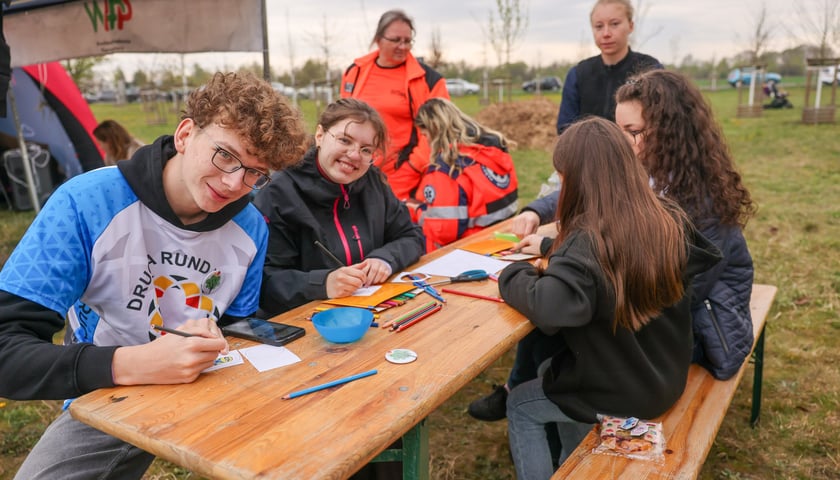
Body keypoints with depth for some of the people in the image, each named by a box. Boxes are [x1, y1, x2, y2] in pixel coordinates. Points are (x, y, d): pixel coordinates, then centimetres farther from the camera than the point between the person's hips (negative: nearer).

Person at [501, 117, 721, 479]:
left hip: (625, 395, -8)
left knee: (519, 406, 15)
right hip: (667, 378, 8)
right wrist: (553, 249, 8)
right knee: (551, 368, 29)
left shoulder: (591, 241, -30)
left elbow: (548, 308, -44)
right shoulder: (670, 219, -6)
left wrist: (513, 273, -24)